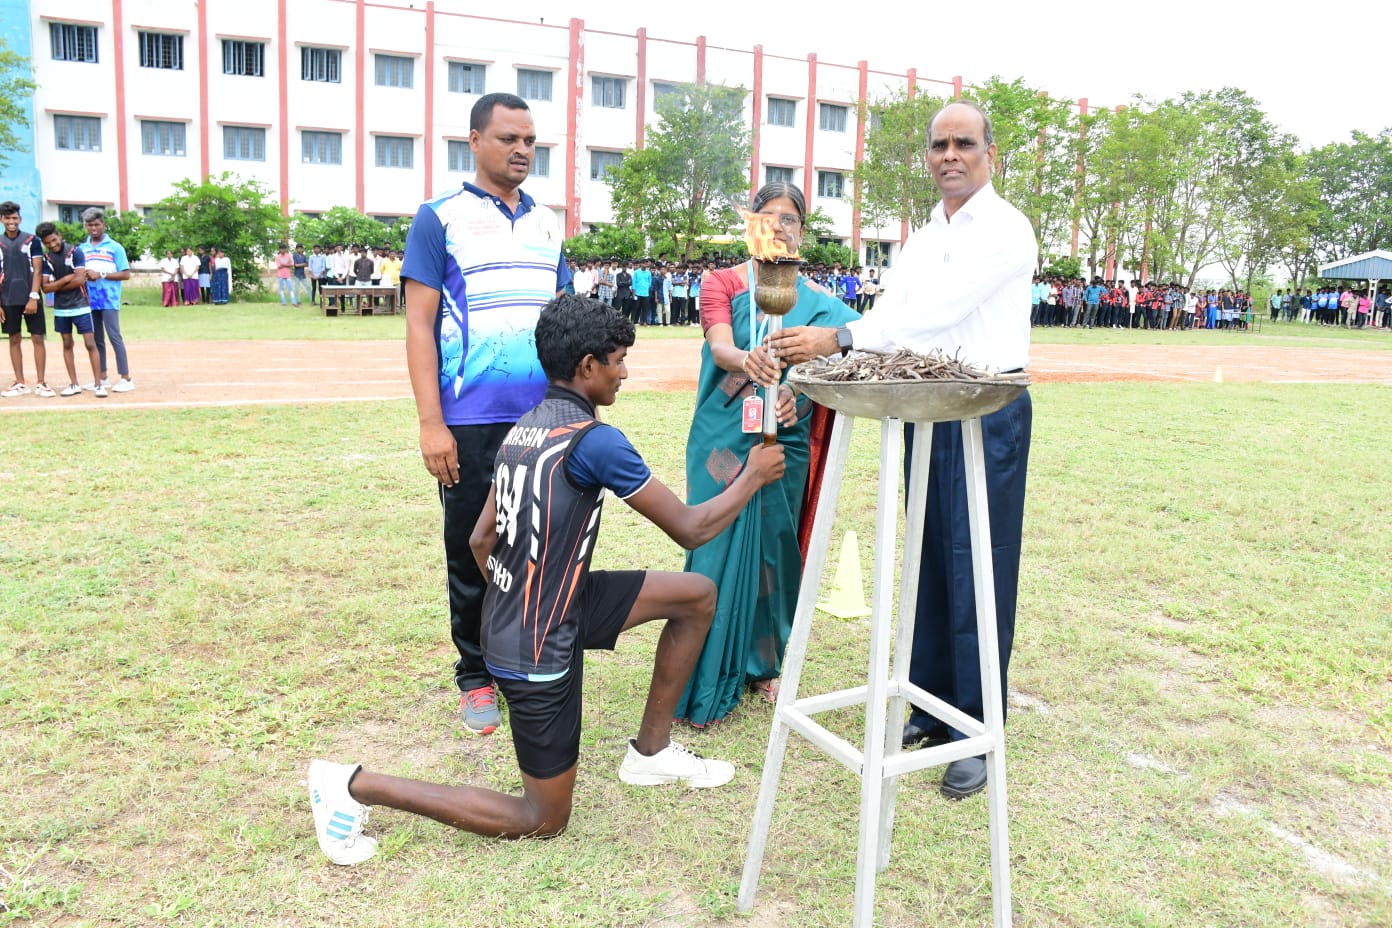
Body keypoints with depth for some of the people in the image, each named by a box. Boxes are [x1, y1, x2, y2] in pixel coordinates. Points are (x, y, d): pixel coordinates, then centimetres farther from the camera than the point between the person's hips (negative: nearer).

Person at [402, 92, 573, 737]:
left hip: (547, 418, 4)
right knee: (472, 552, 7)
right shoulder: (441, 217, -1)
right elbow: (419, 324, -5)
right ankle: (476, 677, 22)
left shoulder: (547, 224, 14)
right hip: (472, 422, -4)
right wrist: (431, 422, -13)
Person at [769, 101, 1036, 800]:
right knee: (927, 563, 12)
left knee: (977, 575, -3)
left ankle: (976, 732, 8)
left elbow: (939, 308, -20)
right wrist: (806, 360, -9)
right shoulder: (919, 241, 16)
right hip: (925, 412, 7)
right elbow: (894, 320, 7)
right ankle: (928, 705, 25)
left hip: (988, 415, -7)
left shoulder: (1004, 229, -7)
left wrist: (839, 339, -25)